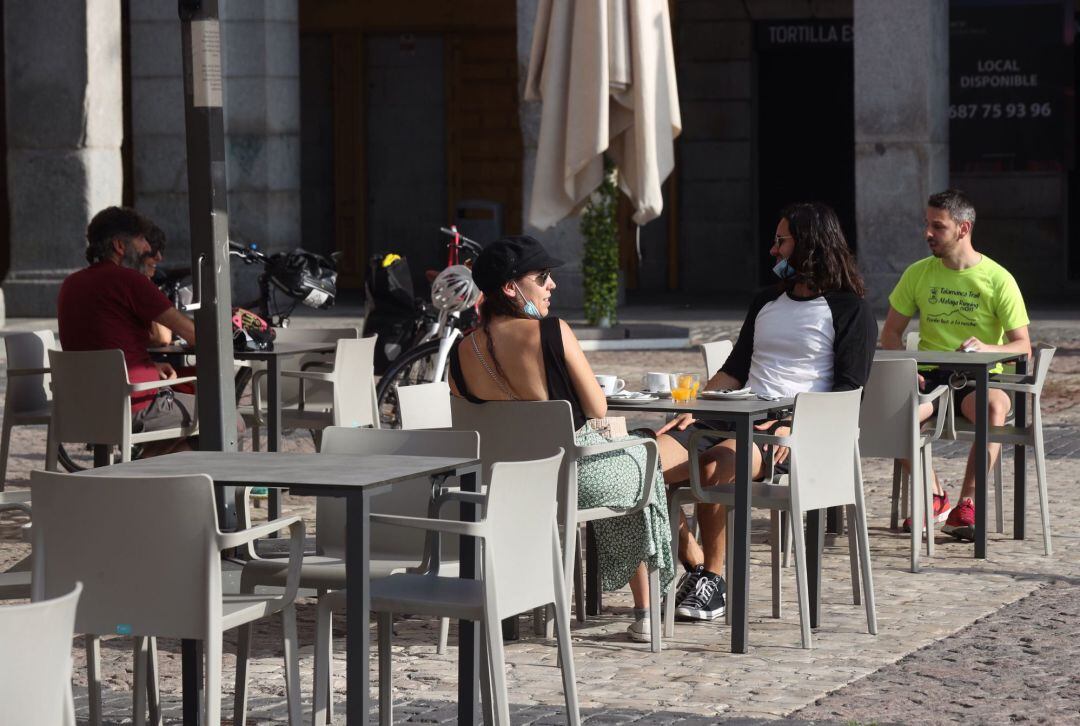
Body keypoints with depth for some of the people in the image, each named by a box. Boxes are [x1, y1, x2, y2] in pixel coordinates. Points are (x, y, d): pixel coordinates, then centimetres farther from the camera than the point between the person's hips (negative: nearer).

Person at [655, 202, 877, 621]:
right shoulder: (766, 303, 26)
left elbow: (849, 390, -5)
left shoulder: (849, 311, 4)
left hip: (794, 431, -7)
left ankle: (714, 579, -18)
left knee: (713, 466, -36)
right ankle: (693, 562, -8)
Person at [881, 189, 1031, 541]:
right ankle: (934, 498, -11)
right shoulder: (918, 274, 7)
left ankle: (965, 506, -28)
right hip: (929, 375, 3)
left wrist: (986, 347, -26)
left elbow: (1022, 346, -4)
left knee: (995, 408, -38)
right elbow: (891, 332, 12)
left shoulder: (997, 279, -3)